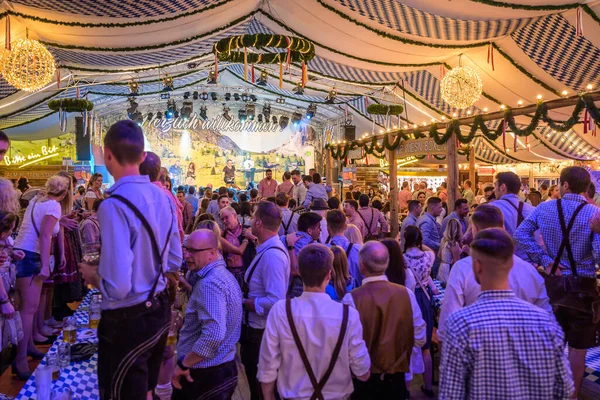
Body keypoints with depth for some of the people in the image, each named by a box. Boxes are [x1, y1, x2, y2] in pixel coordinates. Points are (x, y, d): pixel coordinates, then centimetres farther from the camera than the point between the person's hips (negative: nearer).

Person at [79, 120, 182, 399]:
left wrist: (92, 275, -8)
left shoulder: (114, 205, -25)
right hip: (159, 311, 8)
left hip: (127, 322, -7)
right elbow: (174, 262, 8)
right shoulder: (162, 196, -1)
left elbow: (117, 287, -27)